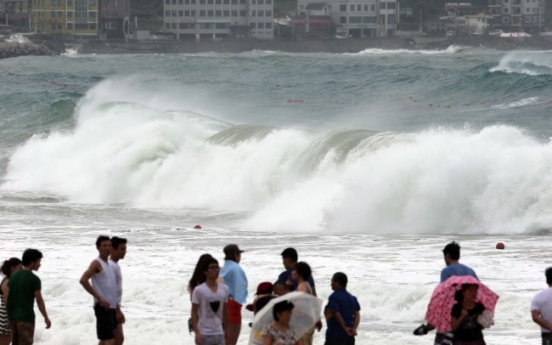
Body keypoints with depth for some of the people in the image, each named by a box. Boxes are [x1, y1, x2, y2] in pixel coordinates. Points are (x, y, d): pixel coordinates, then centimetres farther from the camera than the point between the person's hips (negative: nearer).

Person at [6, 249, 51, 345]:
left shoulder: (13, 276, 8)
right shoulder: (34, 279, -12)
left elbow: (7, 297, 10)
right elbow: (39, 301, -11)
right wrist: (46, 318, -3)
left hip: (13, 316, 7)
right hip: (26, 317, -7)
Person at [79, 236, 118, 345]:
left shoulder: (109, 265, 18)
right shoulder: (97, 263, -8)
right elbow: (83, 280, -22)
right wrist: (99, 298, -22)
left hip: (111, 307, 9)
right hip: (103, 307, -9)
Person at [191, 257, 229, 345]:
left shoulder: (224, 289, 6)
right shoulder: (199, 290, -9)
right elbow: (194, 312, -7)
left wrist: (226, 331, 15)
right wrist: (197, 333, -14)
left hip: (219, 334, 5)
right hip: (204, 334, -5)